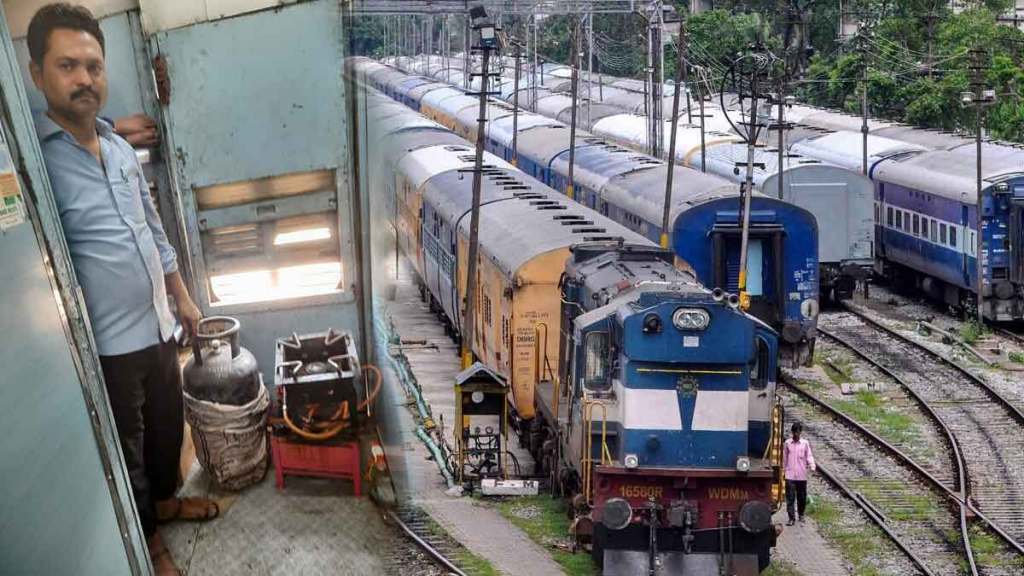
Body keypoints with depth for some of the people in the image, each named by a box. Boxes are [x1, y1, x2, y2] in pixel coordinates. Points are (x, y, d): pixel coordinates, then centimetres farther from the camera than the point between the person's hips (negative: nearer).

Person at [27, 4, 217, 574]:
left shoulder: (122, 149, 5)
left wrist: (182, 297, 19)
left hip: (158, 326, 7)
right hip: (105, 347, -7)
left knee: (168, 424, 24)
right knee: (125, 448, 12)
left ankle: (166, 498, 49)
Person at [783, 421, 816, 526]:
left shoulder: (805, 443, 2)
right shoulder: (787, 443, 4)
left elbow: (809, 456, -1)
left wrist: (812, 466, -17)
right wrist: (784, 469, 14)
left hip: (802, 475, 0)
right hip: (790, 475, 0)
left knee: (802, 497, 10)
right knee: (790, 497, -5)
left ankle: (801, 515, 28)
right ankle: (791, 518, -2)